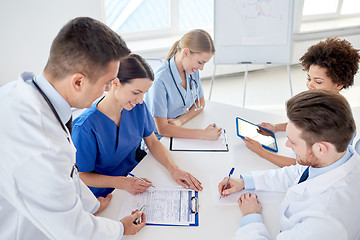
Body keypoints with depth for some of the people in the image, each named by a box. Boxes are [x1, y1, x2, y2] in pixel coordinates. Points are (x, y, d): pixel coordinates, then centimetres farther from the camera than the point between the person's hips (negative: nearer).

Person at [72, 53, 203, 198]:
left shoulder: (138, 107, -7)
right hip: (105, 195, -6)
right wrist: (122, 182, -25)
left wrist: (174, 169, -11)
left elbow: (152, 142, 5)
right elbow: (81, 176, -15)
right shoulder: (86, 126, -25)